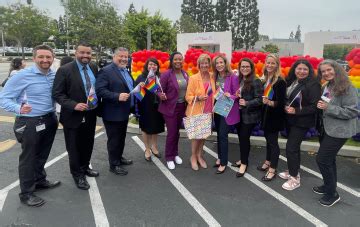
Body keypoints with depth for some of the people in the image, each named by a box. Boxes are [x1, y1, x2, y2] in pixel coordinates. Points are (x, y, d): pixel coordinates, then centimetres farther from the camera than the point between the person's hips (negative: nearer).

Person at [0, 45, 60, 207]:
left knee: (42, 155, 21)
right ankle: (26, 193, 24)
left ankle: (40, 180, 43)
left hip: (49, 120, 6)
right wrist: (19, 109, -32)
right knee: (28, 157, 8)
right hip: (29, 123, -5)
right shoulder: (22, 76, -15)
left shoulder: (54, 76, 0)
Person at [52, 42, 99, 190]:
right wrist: (74, 105, -25)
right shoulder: (64, 70, -14)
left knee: (88, 144, 20)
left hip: (91, 115, 5)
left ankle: (85, 167, 41)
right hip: (73, 116, -5)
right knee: (74, 147, 9)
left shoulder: (94, 68, 3)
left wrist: (97, 103, 5)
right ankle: (77, 174, 28)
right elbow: (57, 94, -14)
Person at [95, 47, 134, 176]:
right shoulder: (106, 71, -15)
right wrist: (117, 96, -30)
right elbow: (100, 90, -23)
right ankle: (114, 165, 18)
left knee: (121, 138, 21)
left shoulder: (126, 71, 14)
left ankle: (119, 157, 38)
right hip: (113, 113, -8)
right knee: (114, 139, 4)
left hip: (124, 112, 9)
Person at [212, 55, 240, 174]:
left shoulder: (233, 77, -11)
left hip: (228, 111, -6)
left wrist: (230, 96, -27)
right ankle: (220, 158, 30)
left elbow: (237, 95, -9)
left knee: (223, 135, -7)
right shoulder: (215, 77, 6)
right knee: (219, 135, 14)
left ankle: (223, 163, 5)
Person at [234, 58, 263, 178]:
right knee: (241, 136, 13)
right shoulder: (239, 80, 8)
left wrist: (247, 103, -27)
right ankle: (243, 159, 30)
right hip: (240, 114, 7)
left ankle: (244, 163, 14)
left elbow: (260, 99, -17)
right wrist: (236, 96, -3)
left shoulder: (255, 81, -13)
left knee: (244, 137, -1)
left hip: (250, 115, -7)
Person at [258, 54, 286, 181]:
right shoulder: (266, 80, 7)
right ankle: (268, 162, 33)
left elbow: (281, 102, -19)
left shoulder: (280, 81, -15)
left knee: (273, 141, 0)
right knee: (268, 139, 18)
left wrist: (270, 102, -34)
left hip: (275, 116, -7)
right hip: (266, 114, 7)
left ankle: (272, 170, 10)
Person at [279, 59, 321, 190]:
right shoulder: (290, 81, 4)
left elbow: (314, 106, -19)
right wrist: (286, 107, -2)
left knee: (291, 148, -6)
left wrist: (296, 111, -24)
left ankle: (295, 178, 9)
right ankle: (293, 171, 34)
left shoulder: (313, 85, -16)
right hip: (290, 120, 7)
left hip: (302, 122, -7)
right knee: (294, 147, 18)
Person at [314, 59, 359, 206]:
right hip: (326, 129, 8)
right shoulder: (326, 87, 8)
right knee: (329, 159, 19)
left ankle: (332, 194, 11)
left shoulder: (347, 88, -16)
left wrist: (328, 108, -25)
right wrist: (321, 107, 2)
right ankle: (329, 186, 36)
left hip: (339, 131, -8)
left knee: (322, 159, -7)